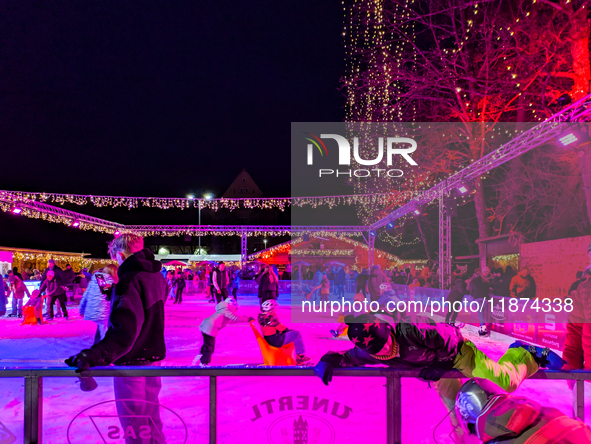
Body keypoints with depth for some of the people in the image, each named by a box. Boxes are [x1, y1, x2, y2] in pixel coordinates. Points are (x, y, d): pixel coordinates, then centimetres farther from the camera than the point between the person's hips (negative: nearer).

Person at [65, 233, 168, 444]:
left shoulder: (129, 280, -21)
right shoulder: (156, 277, 5)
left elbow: (124, 328, -33)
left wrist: (93, 356, -42)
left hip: (131, 362, -8)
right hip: (152, 356, 8)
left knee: (133, 421, 5)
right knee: (150, 416, 21)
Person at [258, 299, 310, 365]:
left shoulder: (261, 316, 3)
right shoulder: (271, 318, -26)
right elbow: (281, 327, -15)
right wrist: (288, 329, 4)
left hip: (268, 339, 10)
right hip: (276, 341, -10)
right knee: (297, 334, -7)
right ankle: (301, 356, 2)